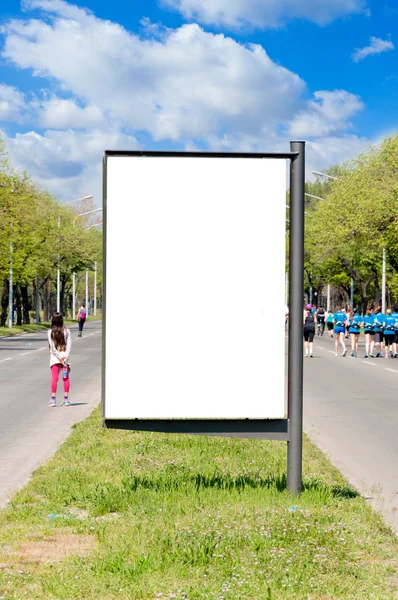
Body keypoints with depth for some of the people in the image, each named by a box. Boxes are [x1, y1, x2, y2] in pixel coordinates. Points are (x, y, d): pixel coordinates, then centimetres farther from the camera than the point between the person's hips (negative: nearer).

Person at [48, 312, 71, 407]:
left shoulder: (50, 332, -4)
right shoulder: (66, 331, 0)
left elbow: (52, 347, -10)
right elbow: (69, 345, -7)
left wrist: (60, 358, -10)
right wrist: (65, 357, -11)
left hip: (54, 358, -1)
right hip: (65, 356, 1)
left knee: (54, 378, 1)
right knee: (66, 378, 6)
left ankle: (53, 399, -1)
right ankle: (66, 399, 6)